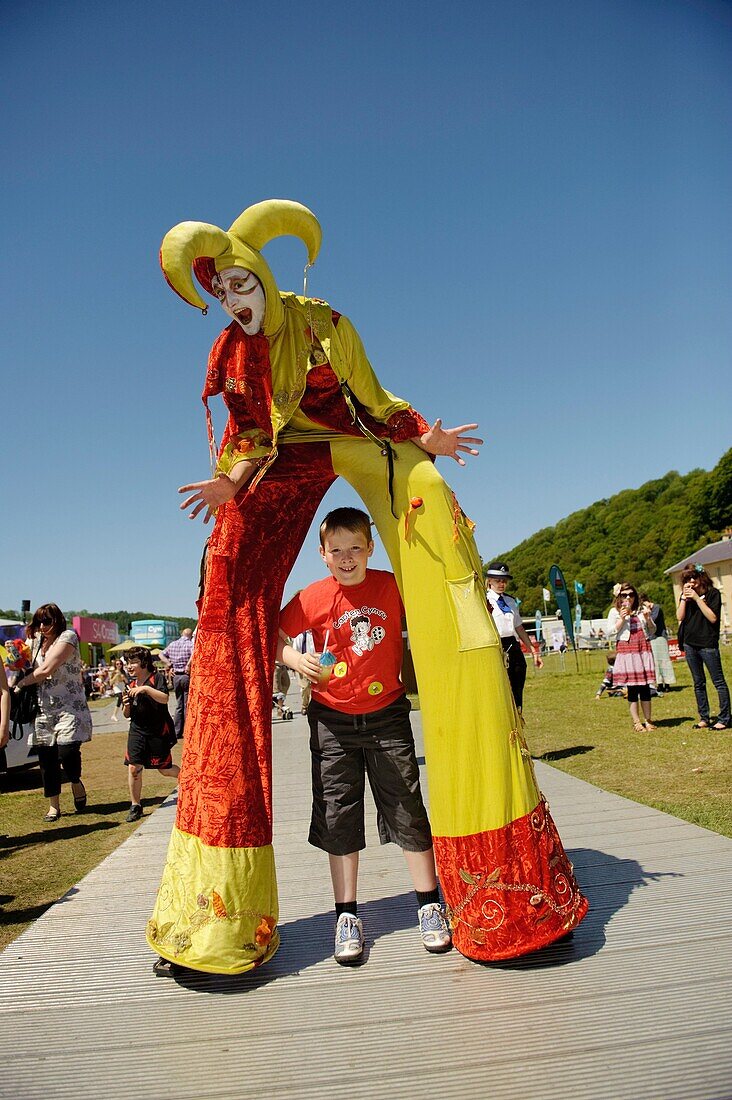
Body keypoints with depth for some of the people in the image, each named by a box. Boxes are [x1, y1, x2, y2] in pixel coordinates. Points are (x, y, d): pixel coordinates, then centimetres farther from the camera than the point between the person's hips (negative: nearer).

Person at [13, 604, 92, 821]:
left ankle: (76, 783, 17)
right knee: (47, 759, 5)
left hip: (70, 707, -6)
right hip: (44, 709, 6)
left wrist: (21, 683, -4)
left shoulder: (68, 637, -9)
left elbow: (46, 669, -14)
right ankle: (54, 806, 18)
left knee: (67, 752, -15)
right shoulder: (37, 642, 14)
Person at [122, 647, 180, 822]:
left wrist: (146, 689, -35)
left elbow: (165, 698, -26)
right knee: (133, 768, -5)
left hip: (158, 730, -5)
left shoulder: (157, 678, -9)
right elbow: (127, 715, 14)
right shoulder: (131, 684, 9)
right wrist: (126, 705, -8)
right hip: (137, 730, 5)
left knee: (164, 769, 5)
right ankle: (135, 806, 10)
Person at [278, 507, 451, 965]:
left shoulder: (393, 586, -7)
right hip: (333, 720, 0)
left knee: (408, 808, 7)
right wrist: (296, 659, -18)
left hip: (387, 714, 0)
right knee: (338, 815, 7)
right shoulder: (312, 598, -8)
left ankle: (430, 906, 24)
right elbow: (274, 637, 0)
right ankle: (347, 915, 22)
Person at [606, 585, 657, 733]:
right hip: (626, 650, -3)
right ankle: (636, 722, 3)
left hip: (644, 649, 3)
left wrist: (647, 618, 0)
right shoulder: (615, 612, 6)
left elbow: (652, 631, 18)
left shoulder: (641, 610, 16)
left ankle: (648, 720, 9)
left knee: (646, 686, 3)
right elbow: (610, 632, -2)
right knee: (632, 687, -3)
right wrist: (622, 619, -10)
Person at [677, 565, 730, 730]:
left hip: (708, 643, -5)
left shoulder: (712, 593, -5)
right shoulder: (686, 595, 9)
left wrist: (697, 598, -16)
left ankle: (724, 718, 6)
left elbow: (713, 618, -14)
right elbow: (680, 617, 0)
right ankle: (704, 718, 18)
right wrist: (684, 598, -8)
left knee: (719, 682, 0)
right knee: (698, 683, 11)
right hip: (690, 643, 5)